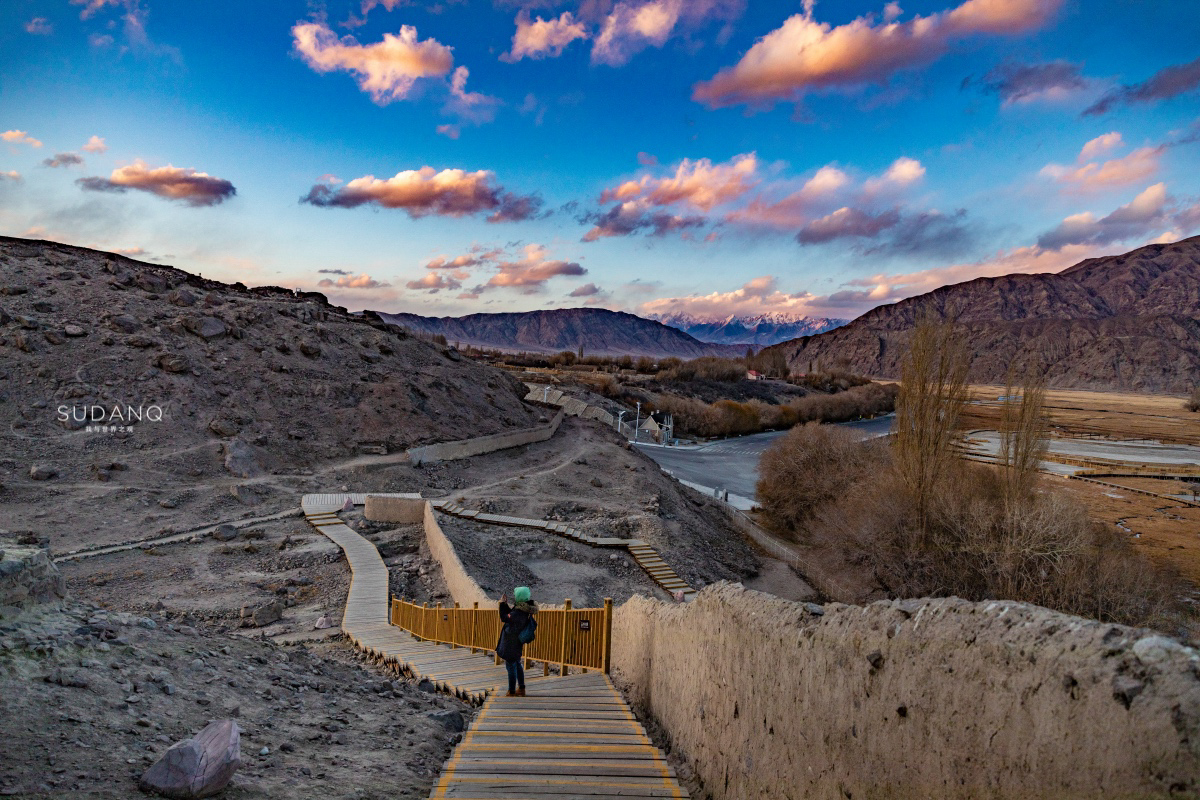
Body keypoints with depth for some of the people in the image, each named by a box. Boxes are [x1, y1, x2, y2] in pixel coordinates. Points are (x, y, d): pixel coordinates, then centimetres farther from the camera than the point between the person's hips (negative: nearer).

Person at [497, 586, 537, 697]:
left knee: (511, 666, 1)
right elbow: (511, 615, 12)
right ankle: (521, 689, 31)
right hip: (518, 643, 10)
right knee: (517, 664, 21)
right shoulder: (527, 609, 1)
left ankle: (512, 692, 10)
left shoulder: (518, 612, -29)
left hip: (511, 644, -10)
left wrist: (502, 604, -10)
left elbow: (504, 618, -18)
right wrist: (505, 604, 7)